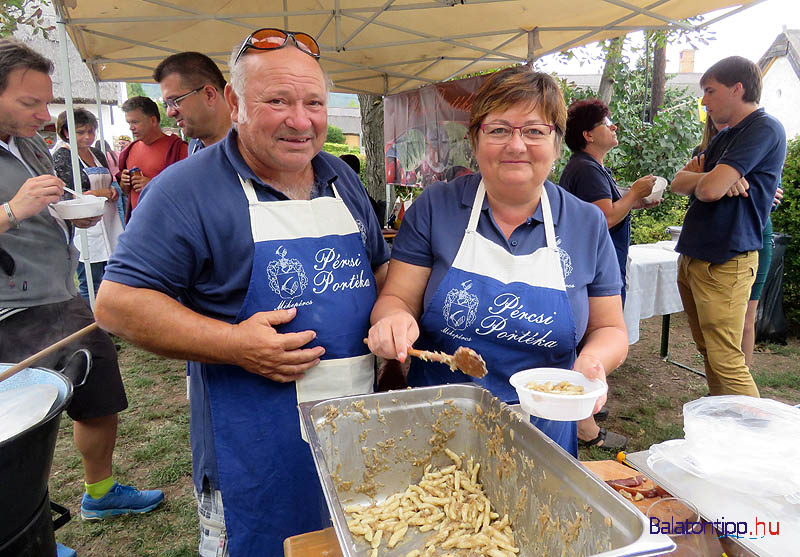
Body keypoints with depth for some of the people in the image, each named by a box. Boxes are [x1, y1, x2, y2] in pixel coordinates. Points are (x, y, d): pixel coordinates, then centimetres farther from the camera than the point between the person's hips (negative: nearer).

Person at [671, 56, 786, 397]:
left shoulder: (764, 129, -10)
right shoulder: (724, 135, 19)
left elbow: (709, 189, -21)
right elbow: (678, 183, 12)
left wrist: (702, 179, 3)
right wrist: (710, 178, -9)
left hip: (725, 262, -9)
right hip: (693, 257, 9)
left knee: (727, 362, -9)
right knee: (708, 353, 15)